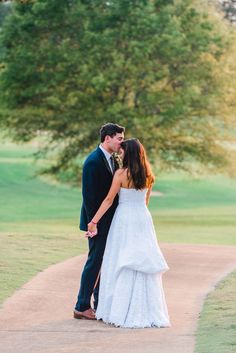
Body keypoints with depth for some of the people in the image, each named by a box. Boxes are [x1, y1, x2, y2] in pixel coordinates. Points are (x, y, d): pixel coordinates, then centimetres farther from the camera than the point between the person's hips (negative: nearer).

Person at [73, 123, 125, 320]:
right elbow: (88, 195, -19)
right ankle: (82, 307, 1)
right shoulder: (93, 161, -16)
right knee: (95, 262, -5)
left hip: (110, 221, 9)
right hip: (98, 221, -9)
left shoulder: (112, 160, 12)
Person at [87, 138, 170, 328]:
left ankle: (121, 311, 0)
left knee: (122, 265, 0)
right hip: (143, 219, 5)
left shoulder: (121, 174, -10)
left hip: (124, 219, -5)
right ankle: (146, 311, 7)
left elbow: (109, 200, -9)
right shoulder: (148, 176, 6)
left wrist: (94, 221, -4)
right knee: (144, 264, 8)